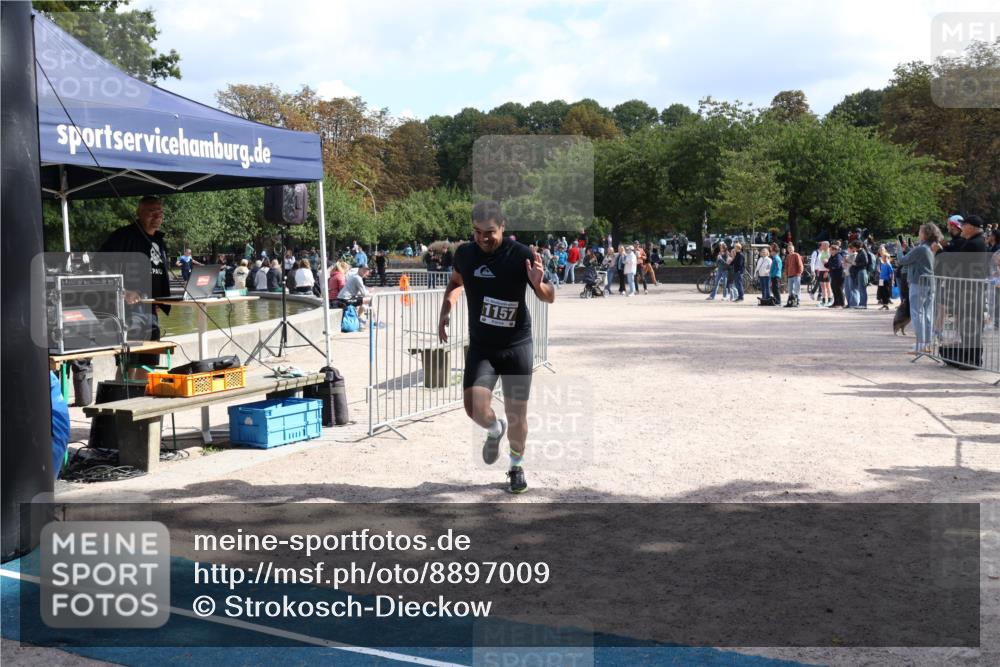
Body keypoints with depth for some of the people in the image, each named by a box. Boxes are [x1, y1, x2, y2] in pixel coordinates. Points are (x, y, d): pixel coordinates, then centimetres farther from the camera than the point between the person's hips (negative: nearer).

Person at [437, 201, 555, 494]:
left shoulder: (521, 255, -14)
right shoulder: (465, 253, -2)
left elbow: (550, 298, -9)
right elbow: (456, 281, 21)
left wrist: (538, 284, -30)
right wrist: (445, 311, 8)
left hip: (516, 345, -2)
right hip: (480, 346, 2)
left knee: (517, 413, 4)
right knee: (475, 408, -14)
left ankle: (516, 467, 30)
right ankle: (495, 430, 23)